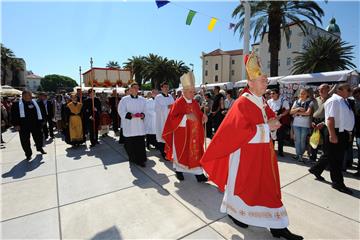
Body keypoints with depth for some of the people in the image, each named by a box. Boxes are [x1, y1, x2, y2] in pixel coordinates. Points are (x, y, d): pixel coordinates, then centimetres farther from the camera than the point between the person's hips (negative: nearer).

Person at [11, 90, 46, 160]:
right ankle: (28, 154, 19)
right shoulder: (17, 104, -4)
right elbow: (14, 115, -4)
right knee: (25, 141, 4)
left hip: (35, 124, 3)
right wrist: (16, 124, -11)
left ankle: (40, 148, 39)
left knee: (38, 137, 14)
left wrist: (41, 122, 12)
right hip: (23, 126, -3)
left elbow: (39, 113, 14)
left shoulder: (34, 103, 8)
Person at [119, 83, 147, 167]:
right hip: (129, 126, -2)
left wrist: (143, 115, -8)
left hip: (140, 126, 2)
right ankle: (132, 158, 23)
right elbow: (121, 111, -3)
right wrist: (130, 115, -17)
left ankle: (140, 160, 5)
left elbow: (145, 110, 13)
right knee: (130, 143, 4)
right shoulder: (124, 99, 1)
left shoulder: (142, 99, 10)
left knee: (140, 143, -2)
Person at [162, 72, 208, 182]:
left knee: (196, 152, 5)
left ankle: (199, 173, 13)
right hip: (182, 134, -5)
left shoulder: (194, 102, 7)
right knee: (181, 152, 10)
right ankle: (178, 171, 32)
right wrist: (186, 116, -28)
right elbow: (172, 119, -18)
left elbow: (198, 114, 16)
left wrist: (203, 116, -6)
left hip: (194, 134, 5)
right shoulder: (178, 103, -13)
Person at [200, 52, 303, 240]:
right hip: (246, 155, -8)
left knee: (268, 187, 15)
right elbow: (241, 131, -25)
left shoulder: (262, 101, 9)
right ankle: (234, 211, 37)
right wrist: (267, 127, -19)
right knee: (242, 185, 11)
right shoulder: (242, 103, -18)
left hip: (263, 154, 8)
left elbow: (271, 119, 19)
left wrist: (274, 122, -4)